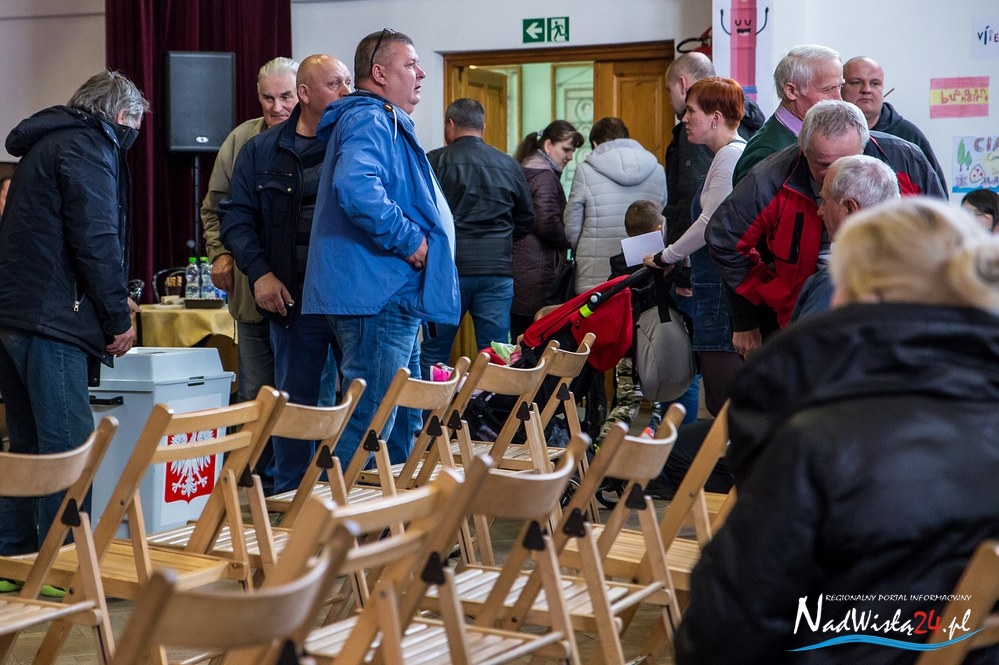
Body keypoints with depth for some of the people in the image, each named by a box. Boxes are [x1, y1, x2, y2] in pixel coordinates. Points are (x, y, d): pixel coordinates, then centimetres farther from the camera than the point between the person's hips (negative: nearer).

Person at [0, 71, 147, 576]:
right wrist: (117, 317, -9)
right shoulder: (88, 147, -8)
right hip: (49, 320, -10)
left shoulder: (46, 145, 24)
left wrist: (111, 302, 32)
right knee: (70, 445, -8)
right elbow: (96, 239, -16)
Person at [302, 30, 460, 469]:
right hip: (376, 296, -11)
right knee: (369, 422, -9)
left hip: (394, 298, 11)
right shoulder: (369, 121, -12)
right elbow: (356, 187, -32)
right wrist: (409, 239, -22)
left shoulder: (387, 123, 23)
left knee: (404, 424, 17)